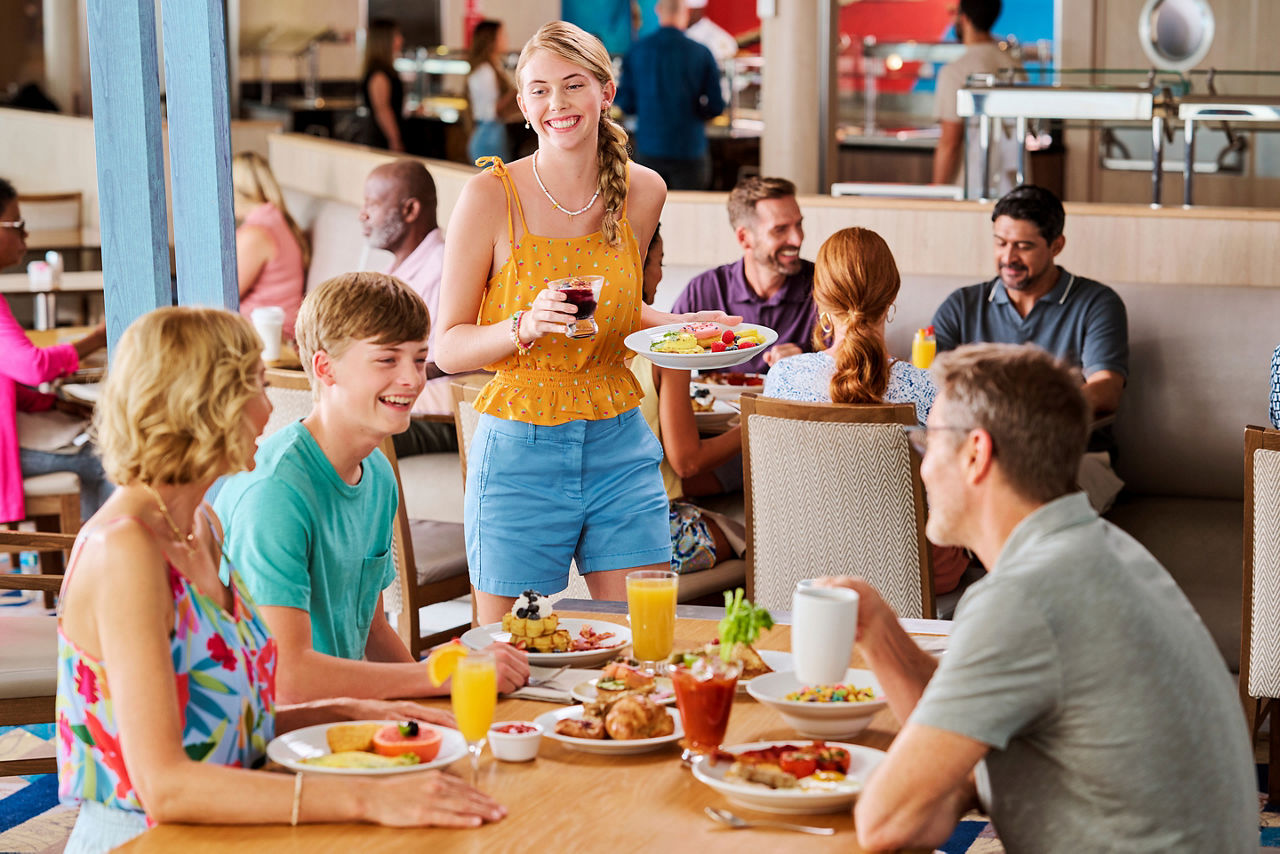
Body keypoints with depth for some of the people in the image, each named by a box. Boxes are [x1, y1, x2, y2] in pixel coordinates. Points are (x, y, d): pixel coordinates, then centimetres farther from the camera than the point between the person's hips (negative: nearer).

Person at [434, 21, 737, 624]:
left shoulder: (643, 191, 3)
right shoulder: (492, 195, -9)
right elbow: (448, 347, -7)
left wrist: (676, 326, 1)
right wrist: (525, 326, -24)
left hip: (618, 448, 3)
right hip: (520, 454, -3)